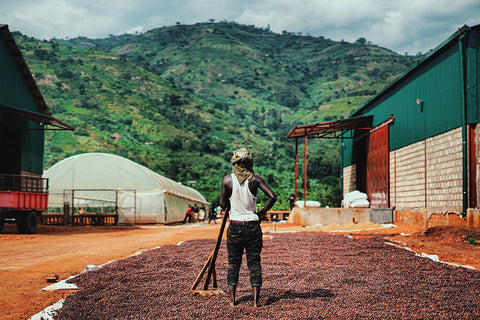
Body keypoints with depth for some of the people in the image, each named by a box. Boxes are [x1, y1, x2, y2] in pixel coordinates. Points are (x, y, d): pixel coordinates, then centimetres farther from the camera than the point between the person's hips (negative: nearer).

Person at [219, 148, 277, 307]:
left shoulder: (228, 179, -5)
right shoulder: (255, 179, -4)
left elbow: (223, 204, -3)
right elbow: (272, 197, -12)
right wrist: (262, 213, 0)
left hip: (235, 227, 0)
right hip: (253, 226, 0)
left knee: (233, 263, 12)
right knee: (254, 262, 7)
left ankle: (231, 299, 14)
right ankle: (256, 300, 7)